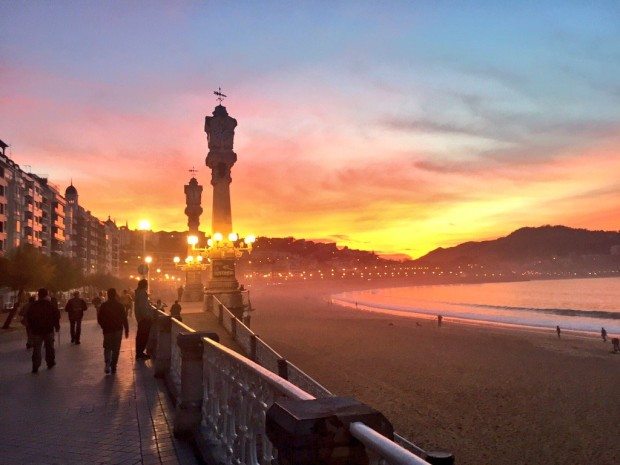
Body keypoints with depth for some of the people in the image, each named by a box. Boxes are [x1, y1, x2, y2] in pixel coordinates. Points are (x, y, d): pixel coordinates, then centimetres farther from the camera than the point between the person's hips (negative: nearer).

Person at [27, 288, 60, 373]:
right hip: (49, 330, -1)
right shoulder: (51, 305, -5)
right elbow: (56, 317, -4)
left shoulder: (33, 306, -1)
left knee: (36, 349, 3)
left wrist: (31, 328, 15)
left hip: (36, 331, 1)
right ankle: (50, 362, 20)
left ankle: (35, 367, -2)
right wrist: (57, 327, 8)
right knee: (49, 347, 13)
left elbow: (29, 318, 5)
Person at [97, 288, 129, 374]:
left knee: (107, 348, 11)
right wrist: (126, 330, 1)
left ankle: (107, 364, -10)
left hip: (107, 330, 0)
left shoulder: (103, 306, -5)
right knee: (116, 349, 9)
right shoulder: (120, 306, -6)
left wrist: (104, 327, 16)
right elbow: (124, 319, -5)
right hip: (118, 330, 0)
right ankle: (113, 367, 8)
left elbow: (99, 319, 0)